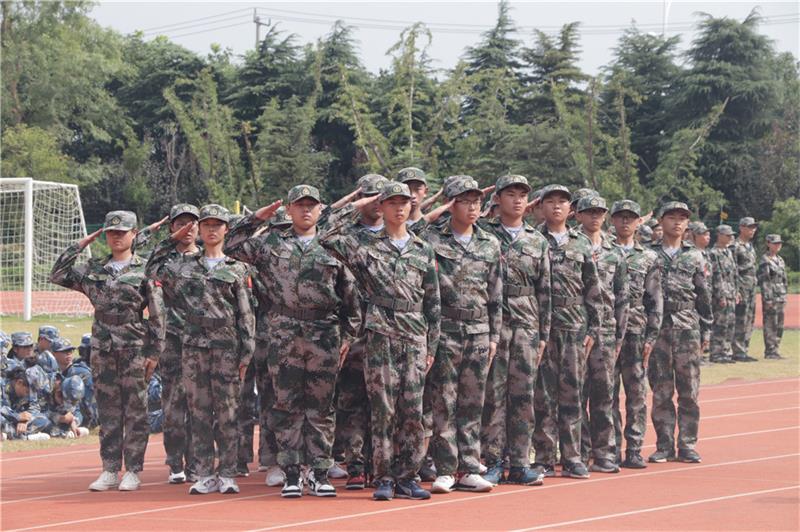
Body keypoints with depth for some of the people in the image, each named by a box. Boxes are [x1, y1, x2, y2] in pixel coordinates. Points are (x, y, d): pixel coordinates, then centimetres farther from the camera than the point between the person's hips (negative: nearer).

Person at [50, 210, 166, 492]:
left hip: (134, 349, -4)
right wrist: (80, 245, 4)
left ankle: (132, 471, 5)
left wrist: (154, 352, -7)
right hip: (102, 349, 4)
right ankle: (109, 471, 12)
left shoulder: (145, 270, -1)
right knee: (107, 411, 7)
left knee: (135, 411, 0)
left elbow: (157, 315, -3)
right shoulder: (93, 269, 11)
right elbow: (57, 275, 6)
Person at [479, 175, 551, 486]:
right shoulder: (483, 233, 3)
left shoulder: (538, 242, 13)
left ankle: (519, 464, 8)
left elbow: (544, 292, 13)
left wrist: (543, 335, 8)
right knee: (493, 393, -3)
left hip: (527, 325, 3)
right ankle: (492, 463, 2)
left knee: (523, 395, 3)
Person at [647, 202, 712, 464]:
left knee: (689, 390, 1)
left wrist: (706, 329, 7)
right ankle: (664, 446, 8)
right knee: (661, 391, 2)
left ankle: (687, 445, 7)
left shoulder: (695, 256, 10)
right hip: (657, 325, -1)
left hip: (688, 326, 1)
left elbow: (703, 295, 11)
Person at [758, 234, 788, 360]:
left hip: (780, 297, 8)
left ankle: (775, 350, 14)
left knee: (779, 325, 8)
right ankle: (770, 351, -3)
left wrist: (784, 297, 16)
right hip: (770, 296, -8)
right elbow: (763, 280, -14)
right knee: (770, 324, -7)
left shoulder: (780, 260, 16)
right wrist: (767, 299, -18)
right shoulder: (765, 260, -8)